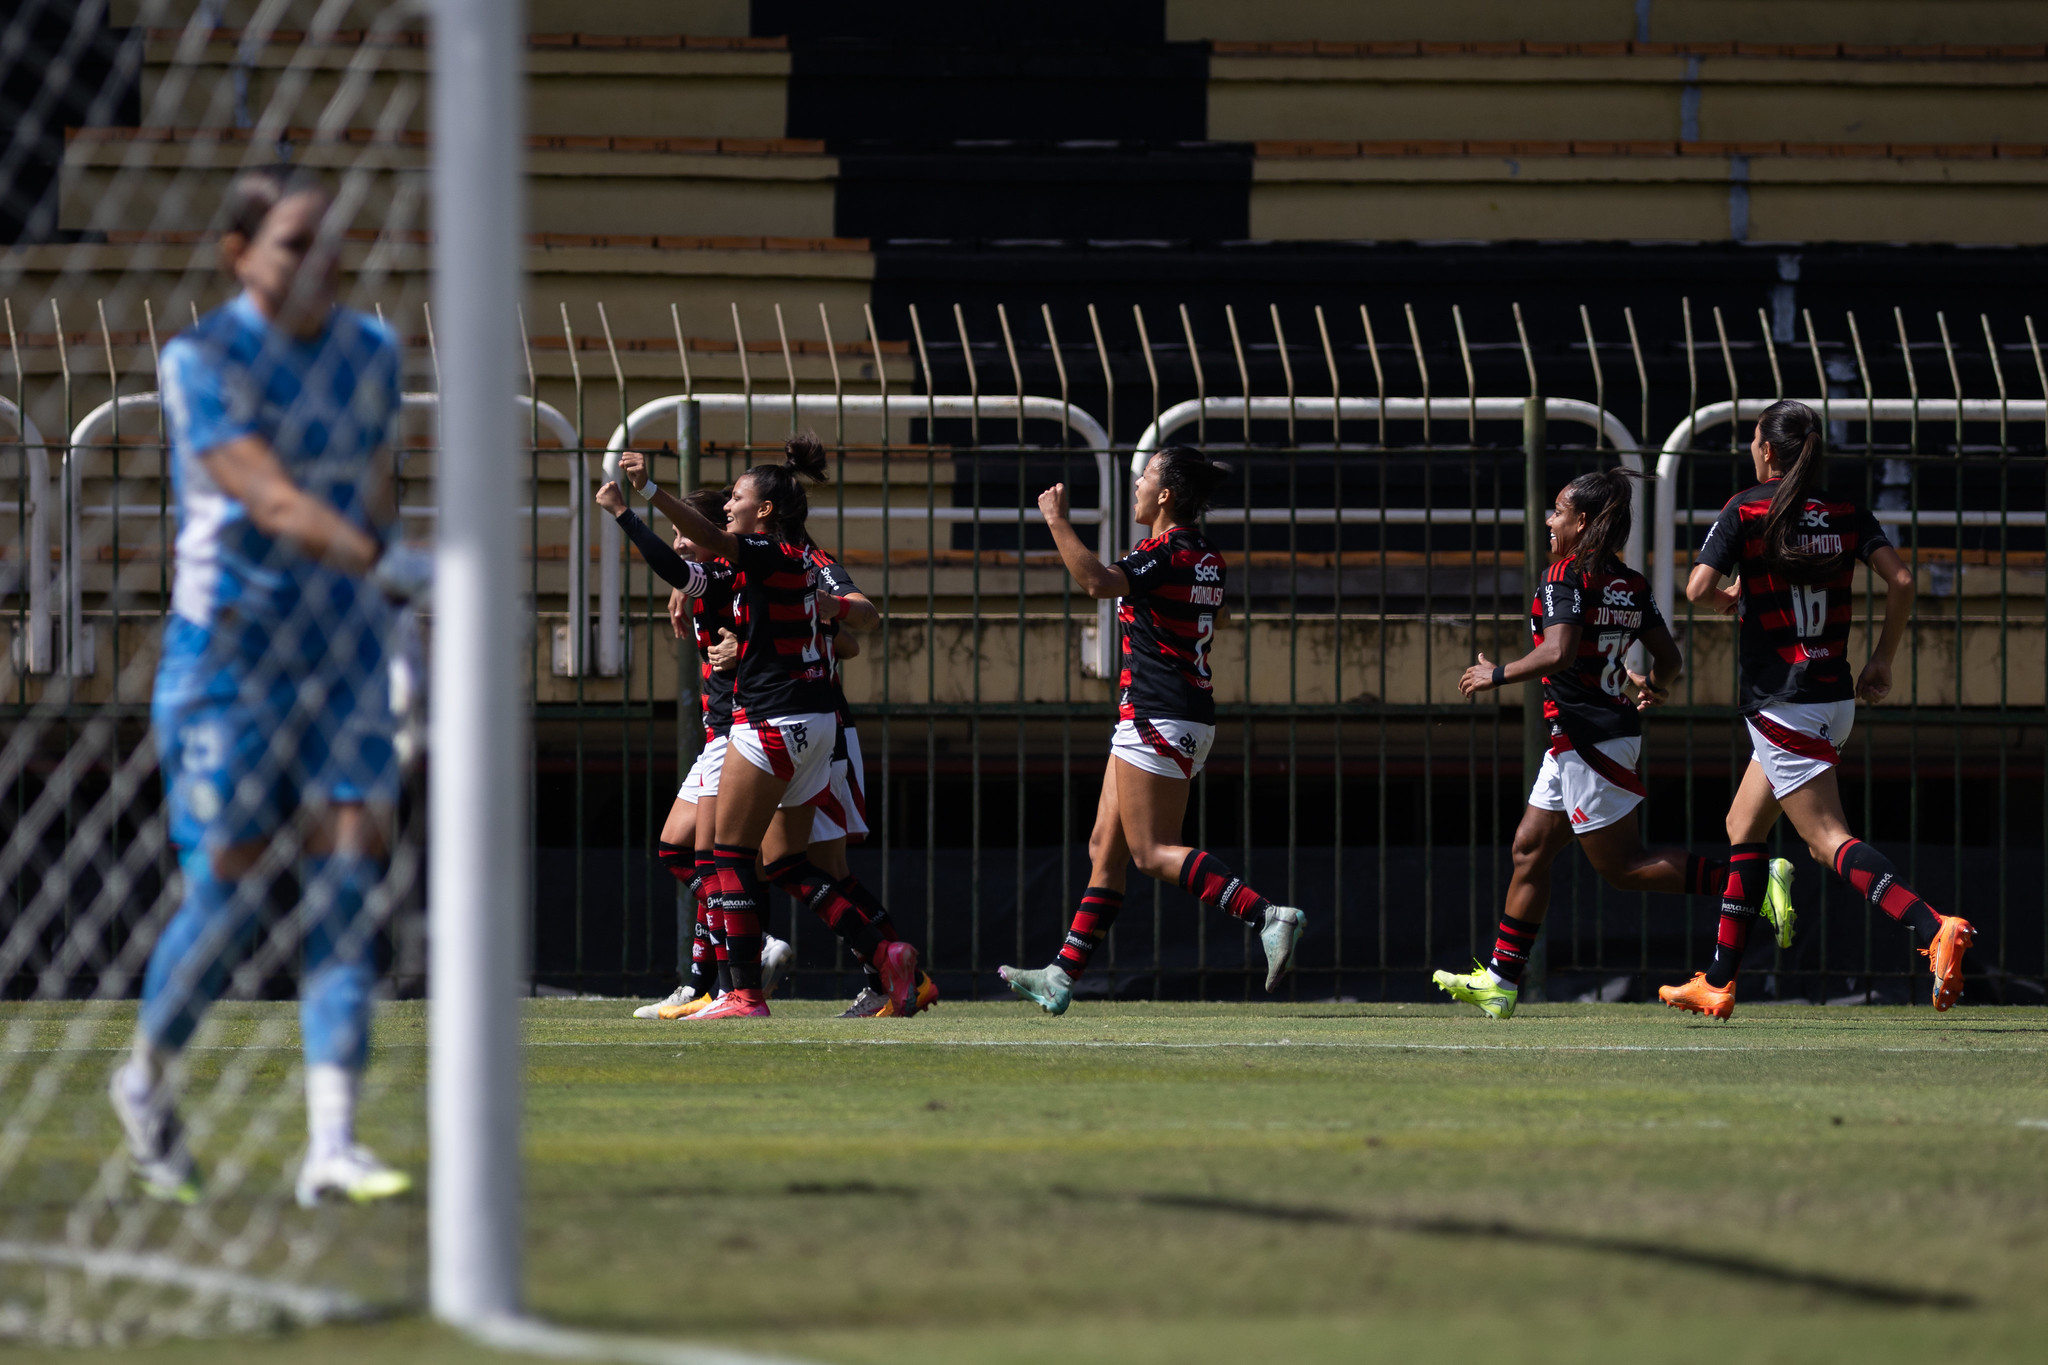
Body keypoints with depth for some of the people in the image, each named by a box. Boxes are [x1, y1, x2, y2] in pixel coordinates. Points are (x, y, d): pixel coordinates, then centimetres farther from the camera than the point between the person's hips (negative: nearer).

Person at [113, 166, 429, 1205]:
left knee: (347, 881, -9)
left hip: (342, 649, 4)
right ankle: (148, 1079, 27)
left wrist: (390, 620, 17)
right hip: (227, 651, -4)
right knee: (230, 893, -2)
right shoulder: (201, 362, -13)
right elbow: (272, 498, -26)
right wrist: (391, 566, -39)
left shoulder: (370, 352, 6)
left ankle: (331, 1147, -13)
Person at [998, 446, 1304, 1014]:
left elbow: (1097, 581, -32)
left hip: (1157, 718, -10)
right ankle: (1062, 977, 13)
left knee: (1152, 852, -9)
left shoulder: (1165, 555, -16)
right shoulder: (1207, 558, 13)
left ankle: (1267, 915, -20)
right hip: (1194, 717, 10)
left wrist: (1058, 522, -22)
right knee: (1106, 849, 11)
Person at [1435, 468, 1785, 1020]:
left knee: (1622, 865, -4)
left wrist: (1496, 675, -14)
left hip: (1588, 740, -10)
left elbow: (1559, 653, -26)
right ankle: (1501, 981, 15)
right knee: (1529, 850, 13)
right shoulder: (1631, 585, 9)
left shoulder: (1565, 577, -14)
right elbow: (1669, 659, 9)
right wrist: (1650, 686, 31)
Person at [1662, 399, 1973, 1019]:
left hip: (1781, 705, -7)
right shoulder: (1845, 512, 6)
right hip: (1835, 698, 7)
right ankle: (1718, 984, 21)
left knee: (1829, 839, -13)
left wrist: (1730, 600, 8)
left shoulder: (1746, 509, -7)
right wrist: (1882, 659, 7)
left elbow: (1698, 589, -15)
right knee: (1743, 828, 19)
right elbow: (1901, 580, -3)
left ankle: (1935, 928, -34)